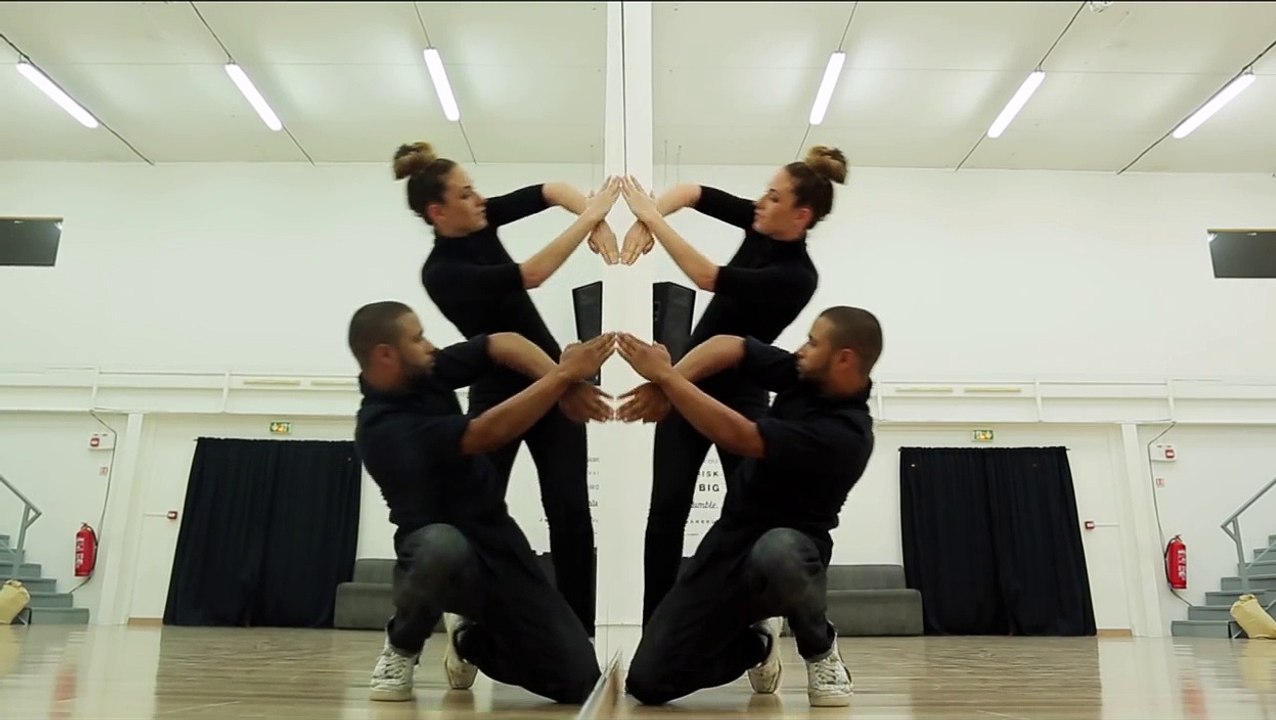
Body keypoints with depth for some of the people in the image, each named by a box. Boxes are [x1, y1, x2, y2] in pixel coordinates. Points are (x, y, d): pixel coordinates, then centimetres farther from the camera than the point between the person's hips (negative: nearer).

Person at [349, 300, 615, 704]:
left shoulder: (424, 374, -3)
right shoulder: (382, 429, -23)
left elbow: (503, 343, -4)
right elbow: (488, 434, -29)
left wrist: (566, 383, -19)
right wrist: (564, 375, -25)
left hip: (498, 542, 5)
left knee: (580, 683, -3)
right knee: (443, 547, -45)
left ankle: (469, 640, 27)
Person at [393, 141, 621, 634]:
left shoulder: (480, 222, 1)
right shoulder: (441, 273, -19)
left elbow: (551, 190, 0)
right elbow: (530, 276, -28)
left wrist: (594, 218, -19)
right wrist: (589, 218, -23)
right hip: (499, 394, -6)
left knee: (570, 513, 0)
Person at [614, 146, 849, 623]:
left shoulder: (797, 277, -21)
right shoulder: (761, 225, -2)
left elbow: (707, 277, -28)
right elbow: (692, 192, 4)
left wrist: (652, 217, -21)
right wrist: (646, 220, -16)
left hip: (738, 395, -6)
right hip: (687, 383, 6)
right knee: (666, 510, -1)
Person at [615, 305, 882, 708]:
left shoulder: (845, 435, -24)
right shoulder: (806, 377, -3)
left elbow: (737, 436, -28)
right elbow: (726, 346, 1)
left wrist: (665, 376, -21)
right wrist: (663, 386, -16)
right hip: (730, 542, 5)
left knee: (776, 553, -45)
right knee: (648, 683, -4)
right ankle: (756, 644, 26)